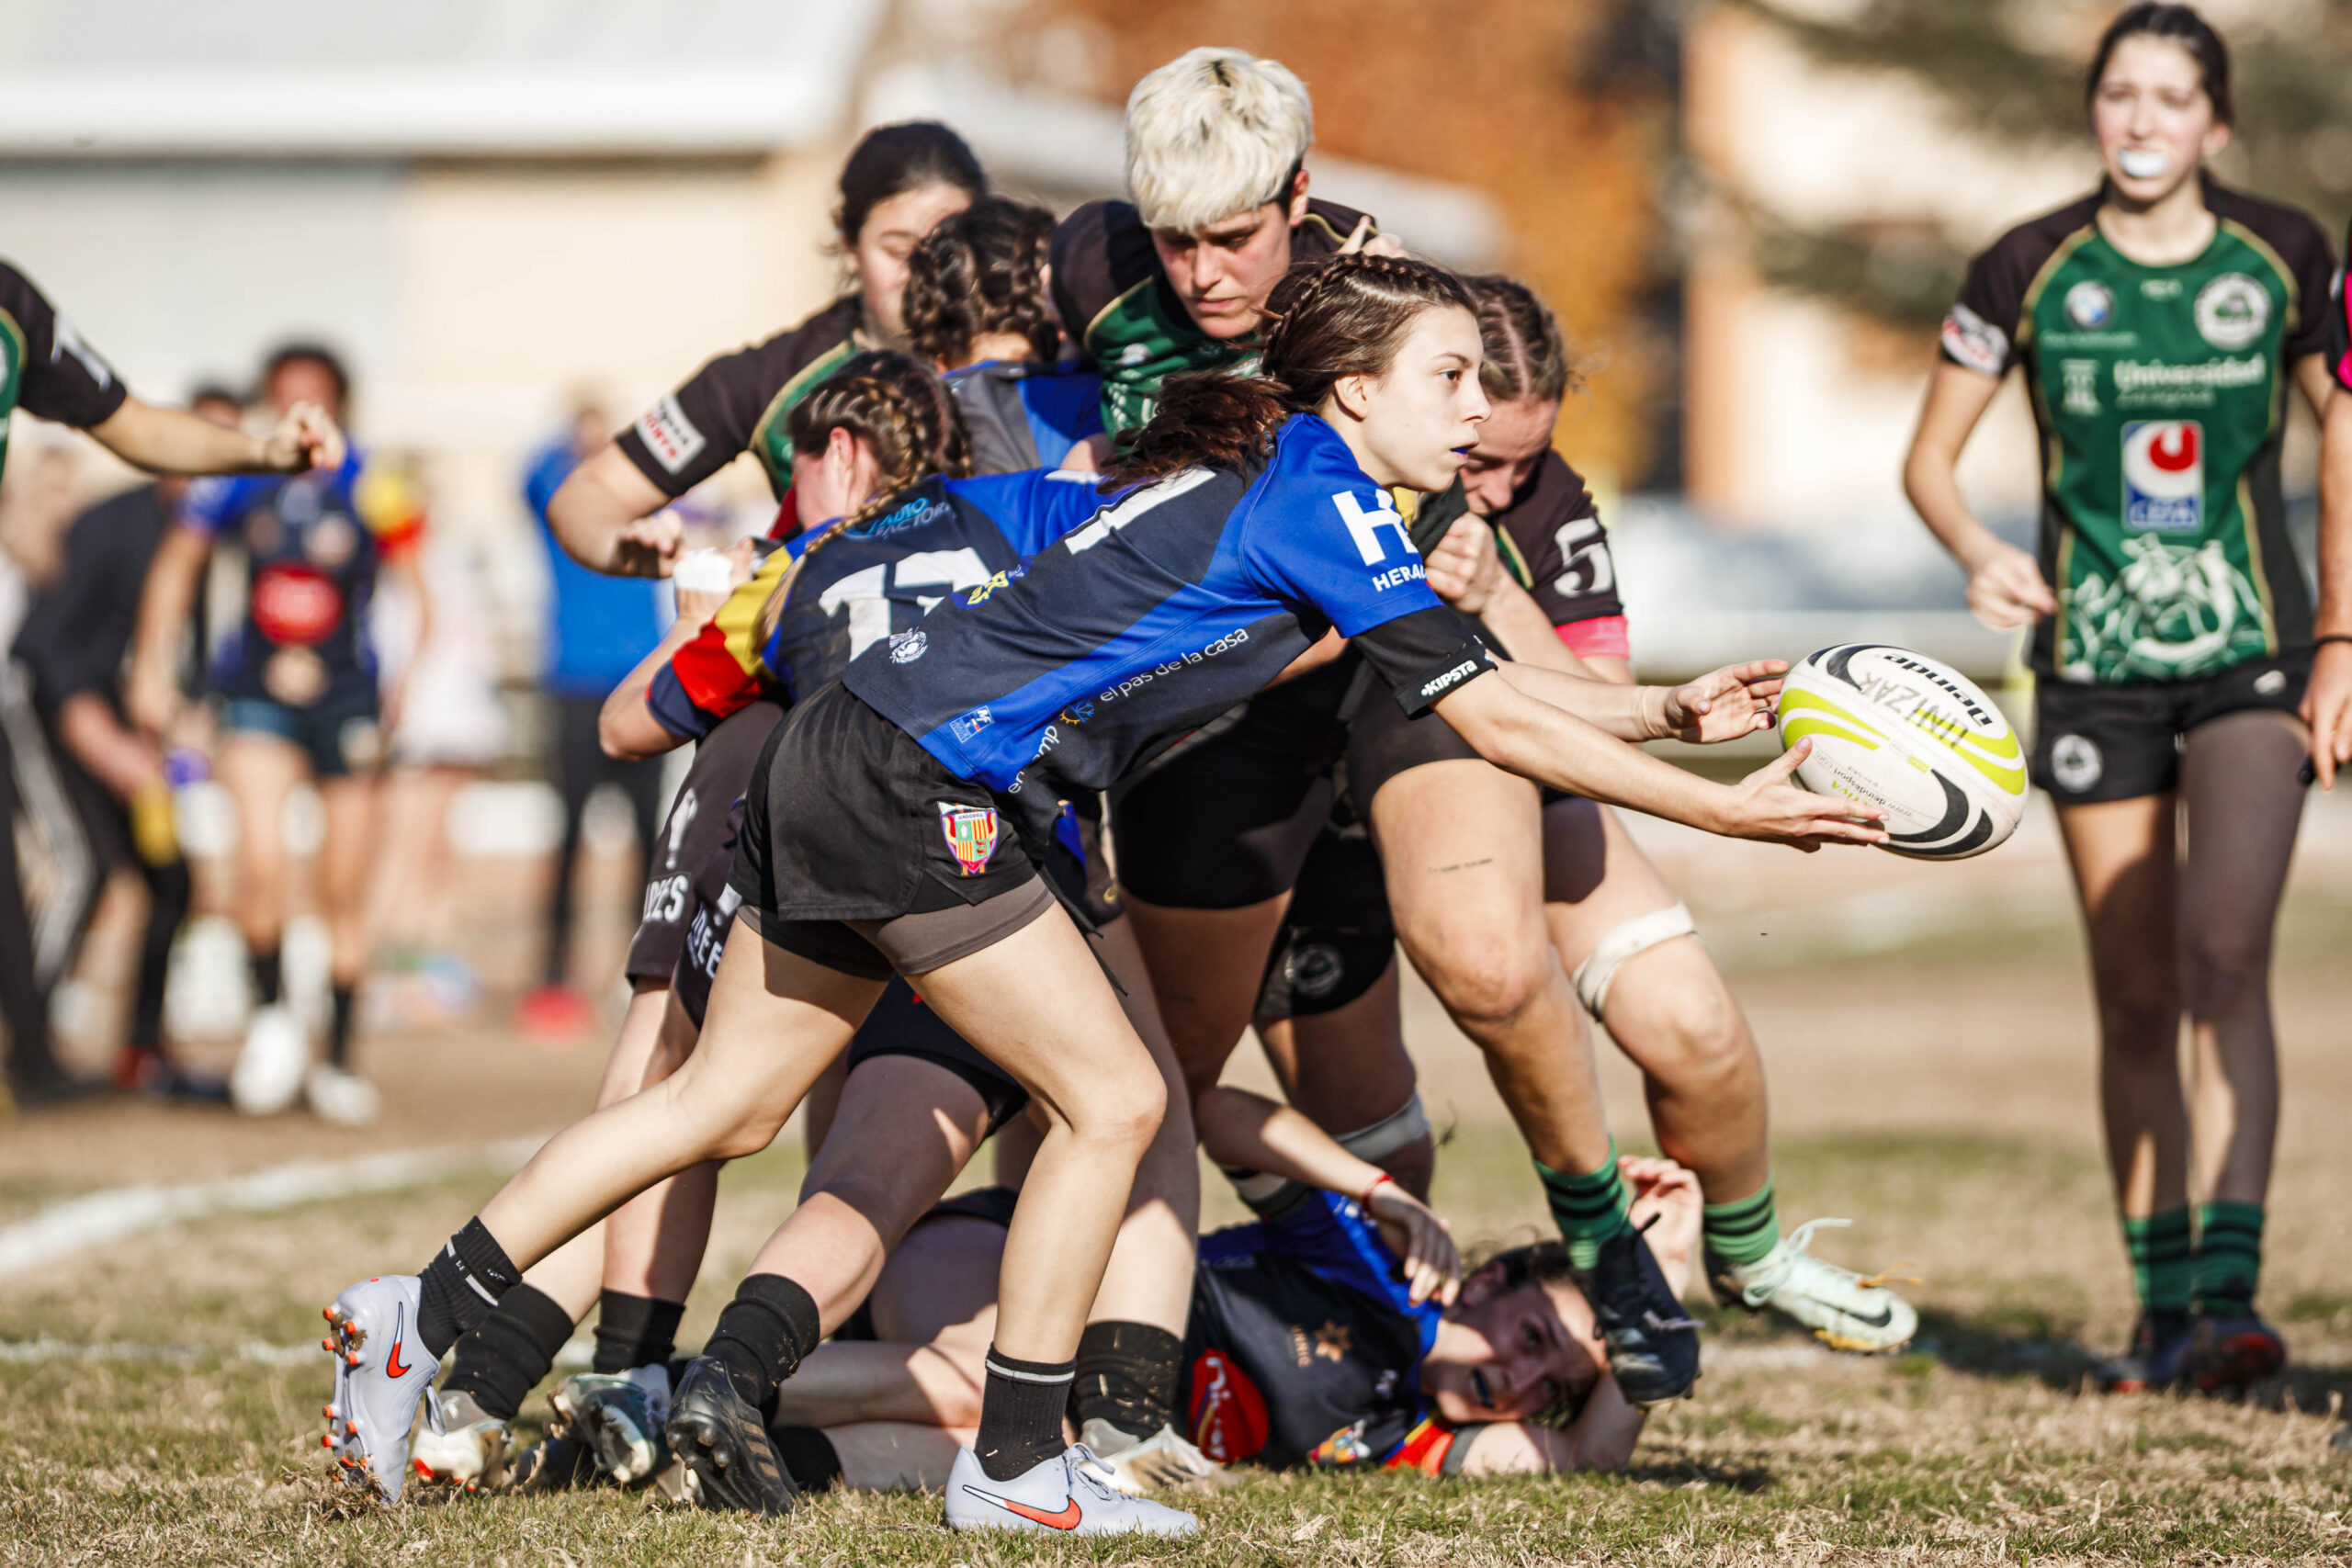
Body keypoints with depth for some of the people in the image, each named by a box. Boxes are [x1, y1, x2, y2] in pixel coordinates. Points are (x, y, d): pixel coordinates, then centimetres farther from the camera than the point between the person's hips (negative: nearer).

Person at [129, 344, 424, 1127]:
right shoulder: (239, 481, -3)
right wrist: (151, 666, 7)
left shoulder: (372, 491, -9)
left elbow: (415, 597, -4)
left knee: (343, 892, 5)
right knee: (261, 858, -20)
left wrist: (408, 675, -19)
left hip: (346, 698, 0)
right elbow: (177, 563, 11)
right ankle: (271, 1010, 4)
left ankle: (338, 1056, 20)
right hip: (258, 696, 0)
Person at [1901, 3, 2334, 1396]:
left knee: (2226, 953, -19)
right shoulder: (2031, 272, -3)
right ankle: (2164, 1308, 16)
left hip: (2248, 653, -1)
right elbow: (1930, 458, 5)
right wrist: (1980, 551, -17)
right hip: (2094, 666, 1)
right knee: (2137, 1002, 4)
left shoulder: (2282, 258, -2)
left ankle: (2230, 1290, -24)